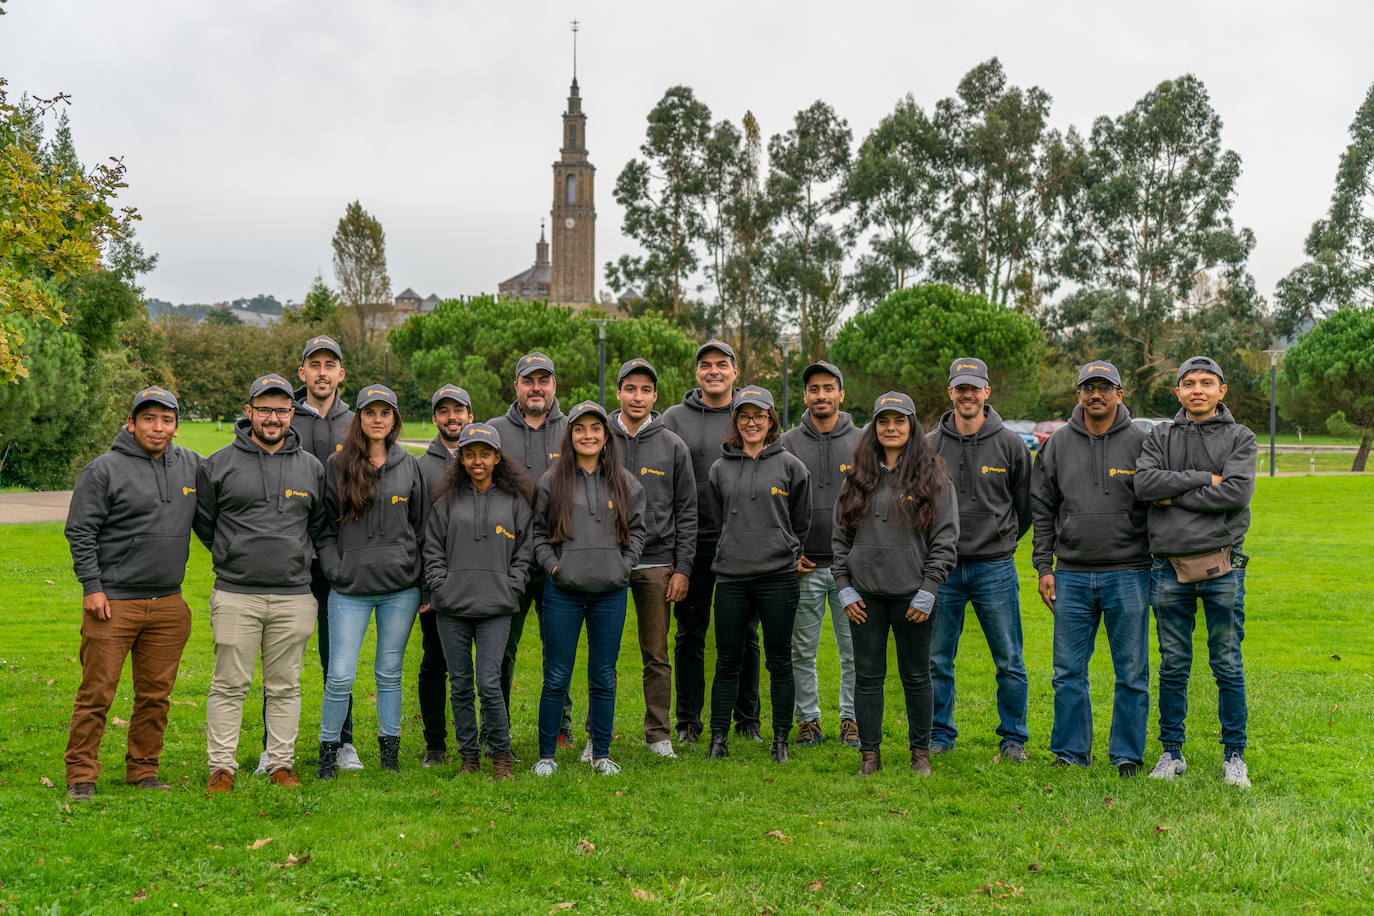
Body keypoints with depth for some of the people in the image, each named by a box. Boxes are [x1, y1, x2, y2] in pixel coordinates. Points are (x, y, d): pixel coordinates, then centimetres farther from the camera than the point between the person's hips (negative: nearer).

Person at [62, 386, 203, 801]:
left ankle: (144, 770, 21)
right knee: (97, 693, -2)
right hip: (113, 602, -4)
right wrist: (92, 586, -9)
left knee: (156, 694, 9)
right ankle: (81, 775, 8)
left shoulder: (193, 466, 10)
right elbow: (80, 532, -4)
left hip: (168, 604, 4)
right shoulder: (104, 470, -4)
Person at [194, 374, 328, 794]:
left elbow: (319, 523, 21)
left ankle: (282, 764, 16)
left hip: (294, 596, 2)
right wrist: (232, 555, 10)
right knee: (230, 684, 0)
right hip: (236, 595, -2)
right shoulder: (220, 464, 2)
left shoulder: (311, 467, 10)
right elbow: (204, 520, 13)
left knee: (285, 687, 7)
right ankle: (222, 768, 8)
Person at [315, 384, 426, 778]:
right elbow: (324, 527, 5)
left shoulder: (409, 465, 8)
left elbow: (422, 526, 11)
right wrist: (335, 569, -7)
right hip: (350, 589, -1)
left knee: (390, 673, 10)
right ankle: (328, 751, 13)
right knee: (340, 676, -4)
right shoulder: (336, 465, 3)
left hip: (401, 589, 1)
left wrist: (424, 580, 7)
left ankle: (390, 752, 20)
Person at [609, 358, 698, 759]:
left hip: (656, 564, 0)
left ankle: (659, 733, 16)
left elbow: (686, 512, 5)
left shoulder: (673, 446, 5)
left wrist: (682, 568, -1)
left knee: (656, 655, 6)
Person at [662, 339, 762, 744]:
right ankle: (688, 721, 16)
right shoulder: (674, 419, 5)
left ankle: (748, 718, 19)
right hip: (692, 541, 0)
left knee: (744, 635, 7)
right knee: (690, 634, 6)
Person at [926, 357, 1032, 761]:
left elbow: (1025, 503, 10)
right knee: (937, 660, 6)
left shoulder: (1010, 444, 1)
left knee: (1010, 663, 3)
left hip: (995, 568, -1)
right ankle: (939, 736, 19)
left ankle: (1013, 739, 16)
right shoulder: (930, 445, 3)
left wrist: (1001, 540, 12)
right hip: (943, 568, 1)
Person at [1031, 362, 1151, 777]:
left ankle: (1127, 754, 15)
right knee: (1068, 672, 5)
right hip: (1072, 575, 2)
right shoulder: (1058, 445, 7)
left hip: (1128, 574, -2)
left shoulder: (1140, 442, 1)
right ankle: (1071, 751, 17)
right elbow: (1042, 509, 10)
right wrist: (1044, 567, 4)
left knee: (1132, 672, 3)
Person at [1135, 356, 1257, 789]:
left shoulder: (1239, 437, 4)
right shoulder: (1160, 437, 9)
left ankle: (1234, 755, 14)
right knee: (1173, 665, 8)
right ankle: (1172, 753, 17)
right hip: (1170, 566, 2)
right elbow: (1144, 483, -8)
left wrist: (1175, 496, -10)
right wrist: (1202, 478, -12)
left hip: (1222, 565, -1)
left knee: (1228, 665, 4)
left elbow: (1237, 492, -12)